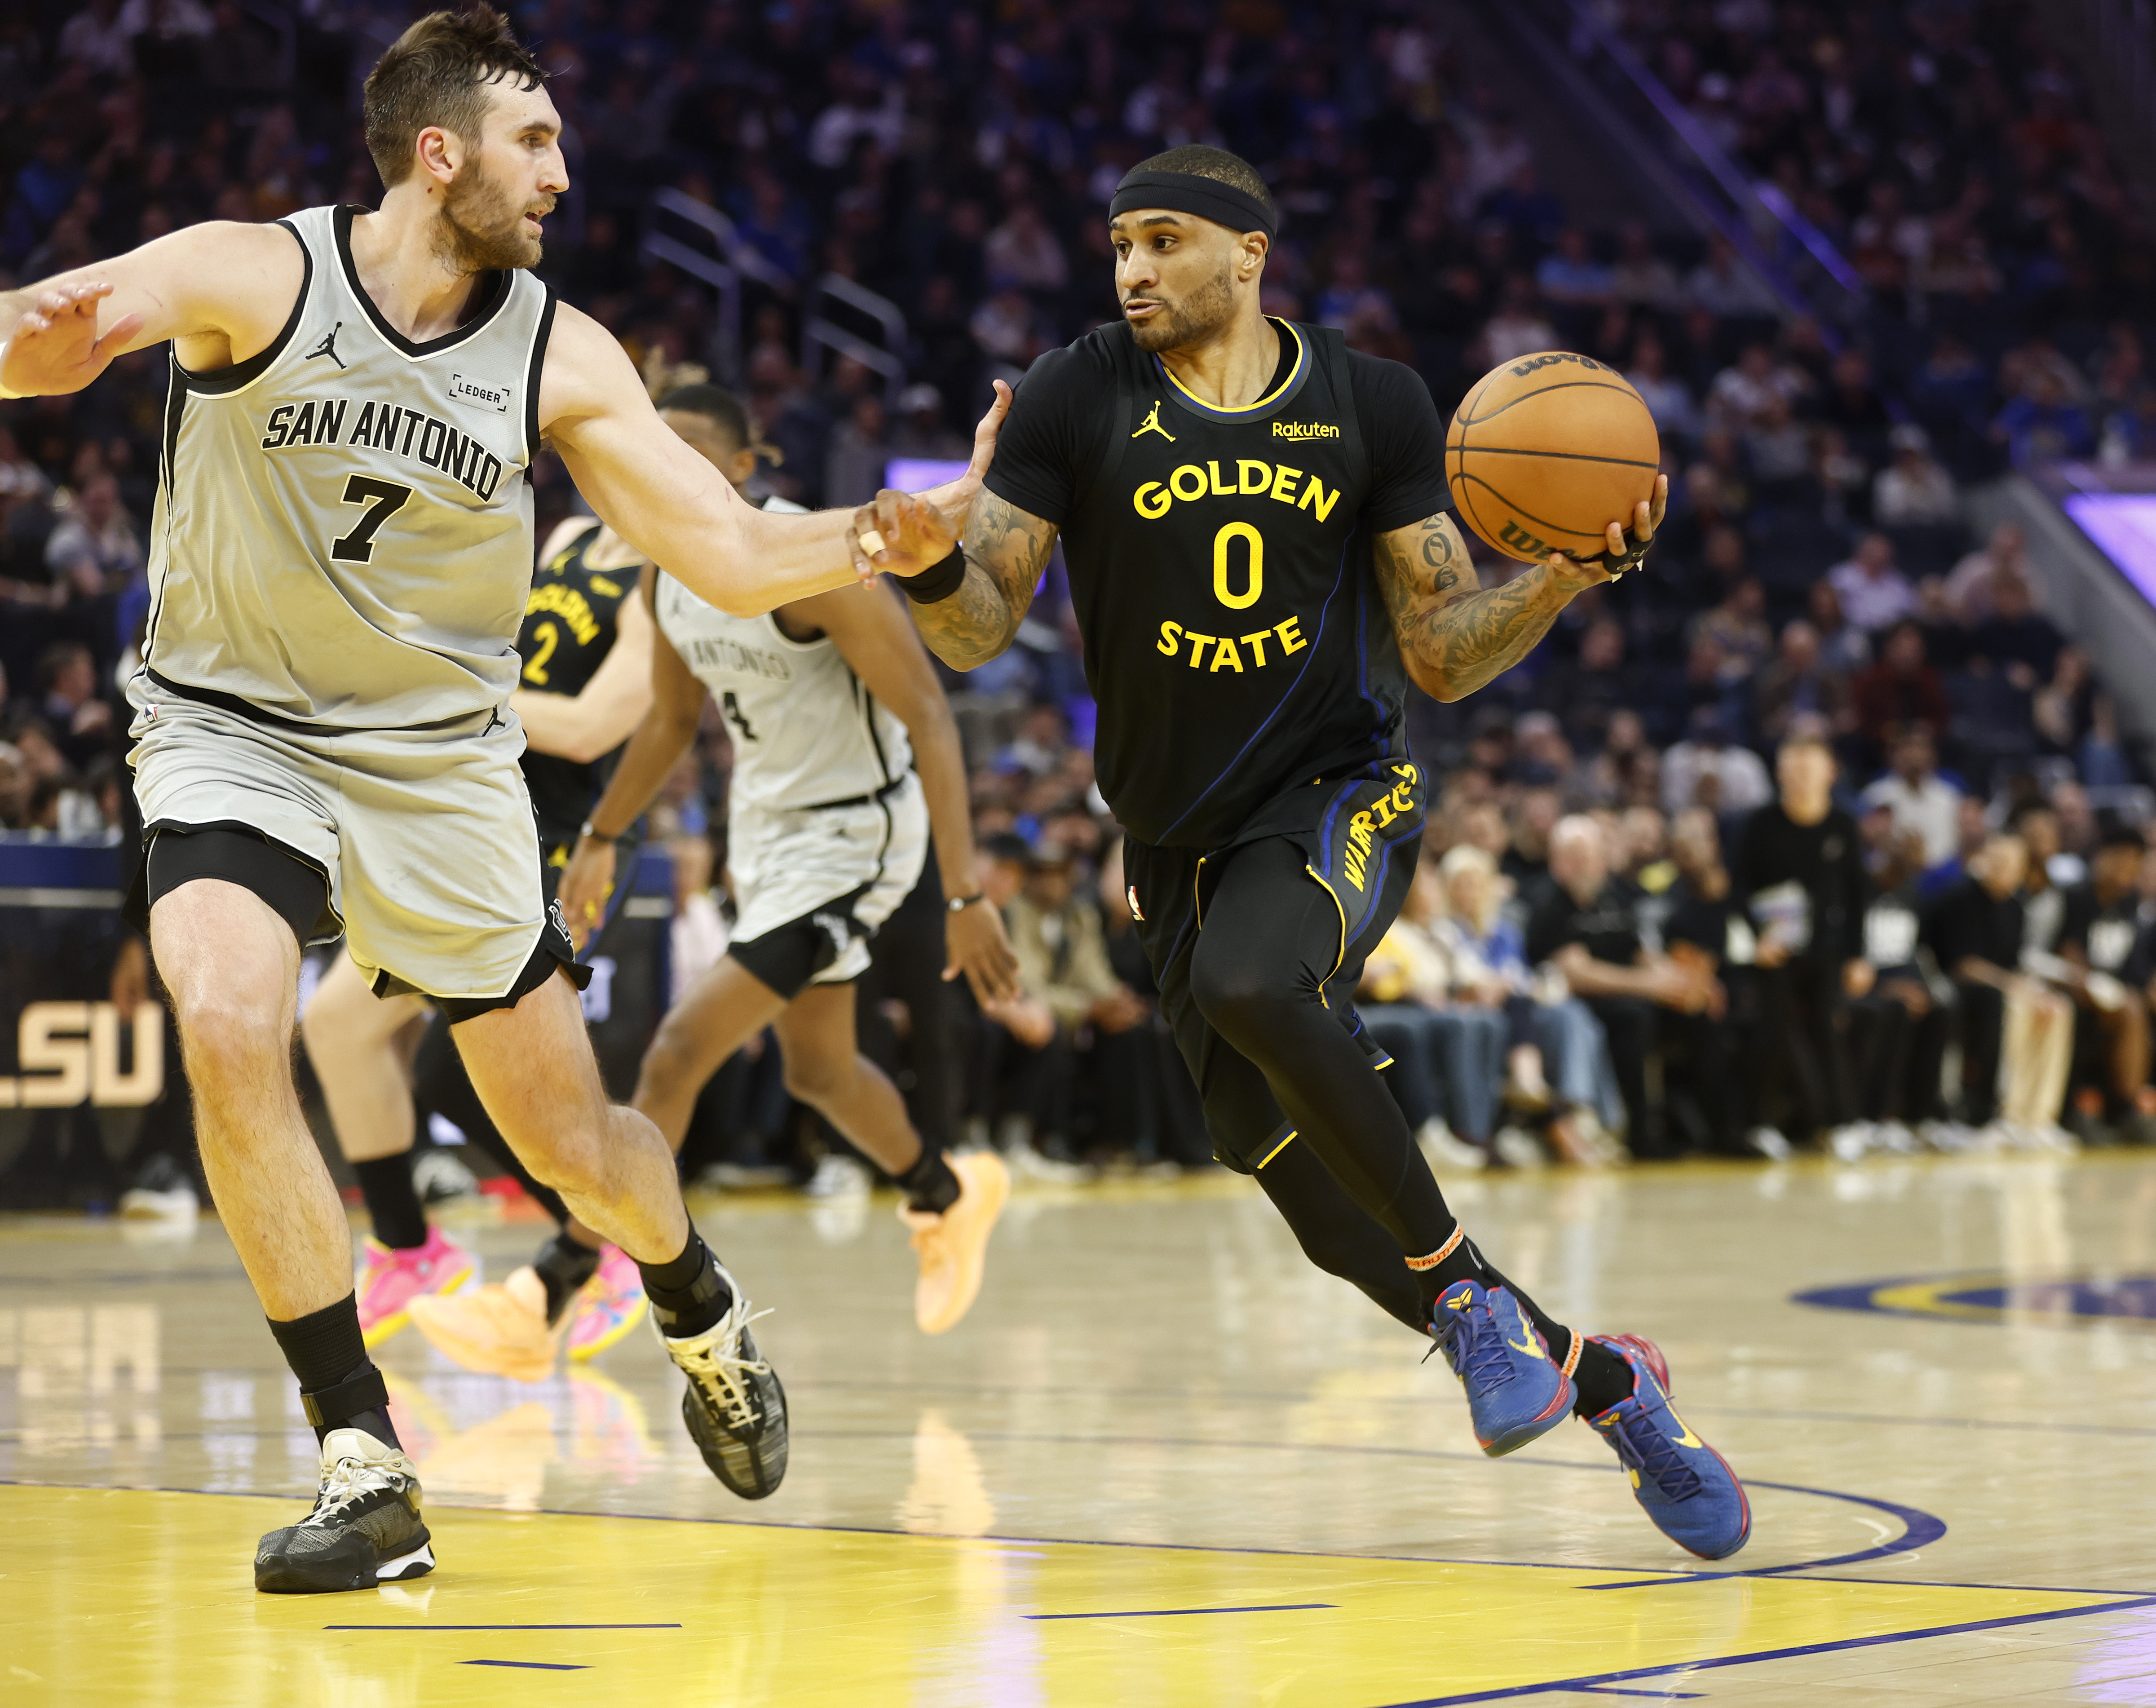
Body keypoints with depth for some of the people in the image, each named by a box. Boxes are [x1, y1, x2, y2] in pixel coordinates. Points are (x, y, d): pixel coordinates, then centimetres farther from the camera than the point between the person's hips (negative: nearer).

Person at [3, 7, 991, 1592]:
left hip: (440, 762, 2)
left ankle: (704, 1318, 43)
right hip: (233, 734, -2)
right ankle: (367, 1466, -20)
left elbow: (736, 552, -7)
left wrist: (885, 535, -27)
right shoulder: (250, 276, -16)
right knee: (229, 1029, -30)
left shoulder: (560, 357, -7)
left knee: (571, 1135, 6)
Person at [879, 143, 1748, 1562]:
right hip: (1184, 844, 3)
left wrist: (1575, 572, -16)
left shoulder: (1373, 406, -2)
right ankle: (1606, 1385, 23)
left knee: (1250, 981, -37)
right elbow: (981, 632, -5)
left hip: (1340, 793, -2)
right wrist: (931, 571, -27)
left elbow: (1444, 656, 0)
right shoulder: (1079, 403, -3)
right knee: (1336, 1217, 1)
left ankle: (1467, 1288, -19)